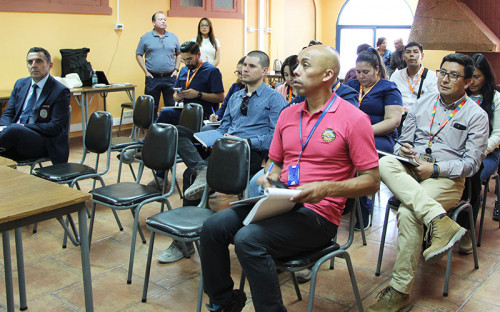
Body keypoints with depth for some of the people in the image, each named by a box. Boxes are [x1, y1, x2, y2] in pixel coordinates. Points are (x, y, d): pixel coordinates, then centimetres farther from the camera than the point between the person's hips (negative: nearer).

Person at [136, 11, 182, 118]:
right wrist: (146, 71, -3)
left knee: (171, 105, 5)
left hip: (170, 77, 2)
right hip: (152, 78, -2)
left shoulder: (173, 37, 9)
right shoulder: (146, 37, 2)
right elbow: (138, 55, 5)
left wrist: (176, 69, 4)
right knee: (152, 107, 4)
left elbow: (179, 54, 16)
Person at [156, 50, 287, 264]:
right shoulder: (235, 97, 29)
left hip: (251, 153, -7)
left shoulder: (274, 98, 6)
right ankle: (202, 170, -35)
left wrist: (245, 141, -18)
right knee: (179, 131, -14)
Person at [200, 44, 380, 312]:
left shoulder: (353, 118, -7)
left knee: (249, 239, -28)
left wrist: (326, 188, -21)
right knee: (213, 227, -10)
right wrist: (269, 179, 1)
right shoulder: (288, 114, 14)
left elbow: (371, 180, -7)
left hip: (318, 213, -6)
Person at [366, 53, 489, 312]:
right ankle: (439, 220, -43)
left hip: (448, 178, -4)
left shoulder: (476, 116, 4)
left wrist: (435, 169, -15)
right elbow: (404, 141, 18)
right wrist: (403, 149, -7)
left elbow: (471, 163, -2)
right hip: (411, 170, 5)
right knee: (384, 163, -31)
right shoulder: (423, 103, 17)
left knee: (408, 212, -33)